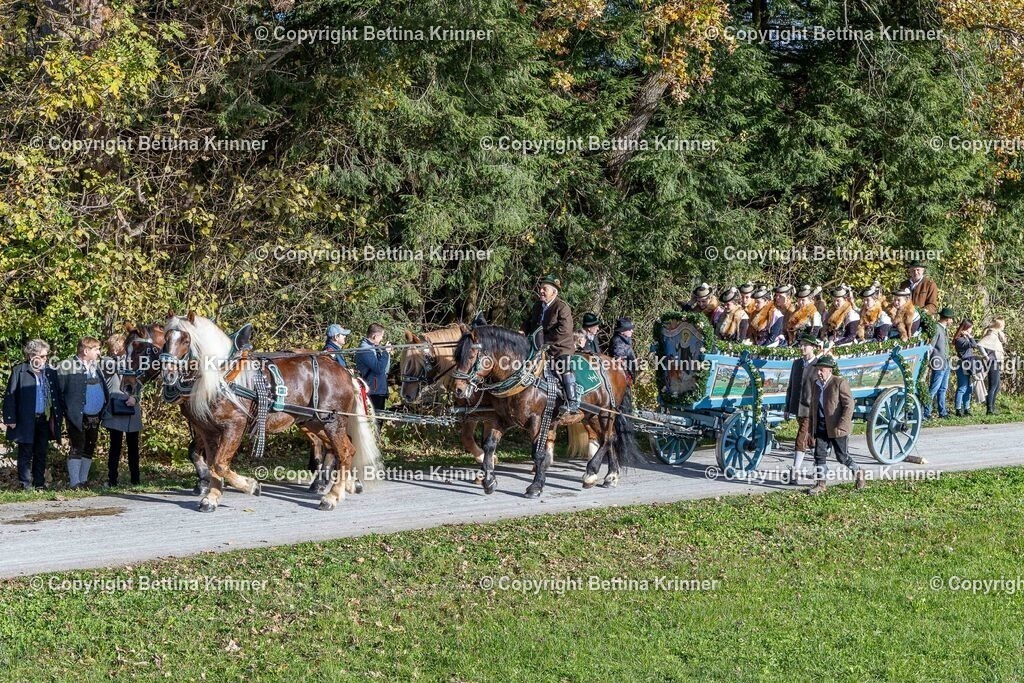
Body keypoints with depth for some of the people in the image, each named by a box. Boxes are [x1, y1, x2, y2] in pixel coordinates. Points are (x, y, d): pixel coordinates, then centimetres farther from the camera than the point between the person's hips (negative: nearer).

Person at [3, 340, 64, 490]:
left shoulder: (50, 373, 9)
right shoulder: (19, 371, -3)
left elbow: (59, 396, 11)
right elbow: (10, 396, -5)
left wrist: (58, 416, 3)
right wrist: (10, 419, -11)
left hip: (45, 420, 4)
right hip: (25, 421, -4)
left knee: (41, 454, 10)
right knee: (26, 454, 1)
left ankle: (40, 483, 16)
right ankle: (26, 485, 5)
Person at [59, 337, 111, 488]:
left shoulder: (97, 366, 12)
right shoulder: (68, 367, -9)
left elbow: (103, 388, 17)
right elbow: (58, 391, -10)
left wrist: (103, 411, 8)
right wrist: (65, 411, -13)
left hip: (95, 417, 7)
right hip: (78, 417, -7)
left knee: (89, 450, 11)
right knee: (77, 449, -5)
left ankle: (83, 480, 20)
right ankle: (74, 483, 0)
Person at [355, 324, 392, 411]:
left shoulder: (374, 348, 14)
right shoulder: (365, 349, -16)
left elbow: (385, 370, 16)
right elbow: (379, 369, -23)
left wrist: (387, 353, 4)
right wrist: (385, 352, -13)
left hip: (380, 392, 10)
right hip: (372, 393, -10)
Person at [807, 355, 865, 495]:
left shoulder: (840, 382, -11)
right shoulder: (815, 385, 11)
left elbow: (849, 405, -14)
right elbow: (813, 407, 19)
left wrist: (841, 425, -20)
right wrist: (812, 429, 15)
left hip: (837, 427, -6)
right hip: (821, 427, 6)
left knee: (842, 456, 3)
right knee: (819, 454, 1)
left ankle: (858, 472, 28)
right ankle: (820, 483, 7)